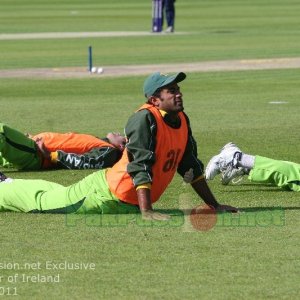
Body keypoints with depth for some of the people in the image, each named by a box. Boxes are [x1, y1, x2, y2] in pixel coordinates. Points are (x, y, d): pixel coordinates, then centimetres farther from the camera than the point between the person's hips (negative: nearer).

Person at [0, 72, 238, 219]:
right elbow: (140, 167, -31)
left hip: (129, 206, 8)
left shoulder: (182, 121, -1)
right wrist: (146, 212, -36)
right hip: (106, 195, -8)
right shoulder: (145, 119, -26)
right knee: (39, 201, 8)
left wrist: (215, 205, 7)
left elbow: (191, 167, 9)